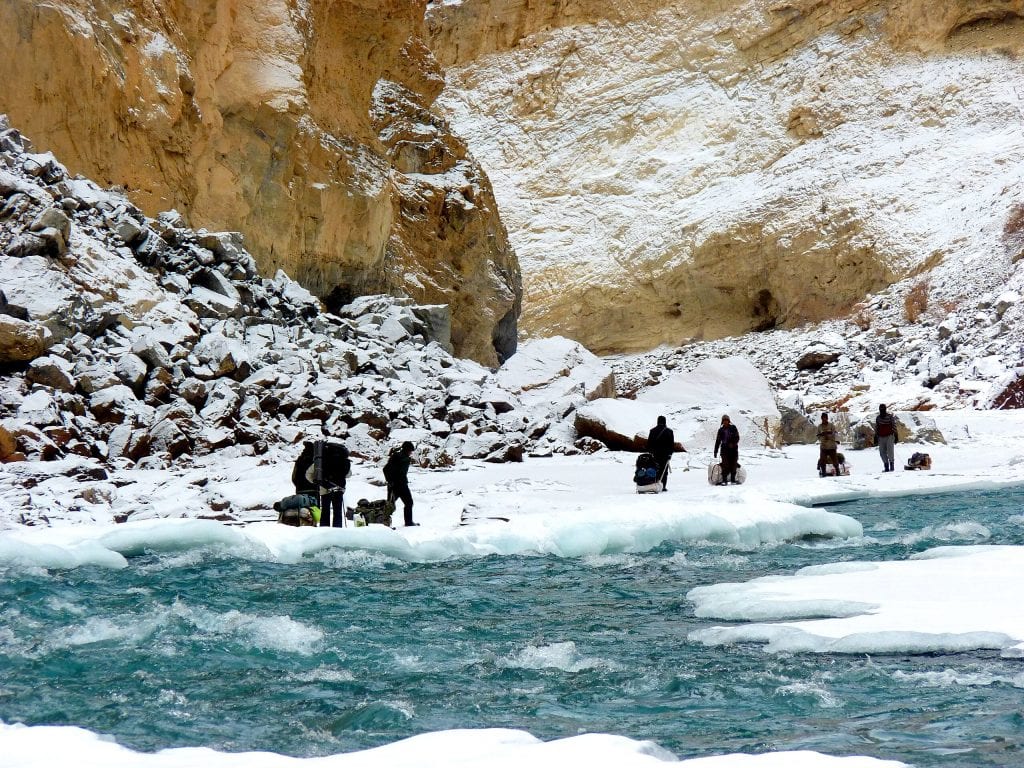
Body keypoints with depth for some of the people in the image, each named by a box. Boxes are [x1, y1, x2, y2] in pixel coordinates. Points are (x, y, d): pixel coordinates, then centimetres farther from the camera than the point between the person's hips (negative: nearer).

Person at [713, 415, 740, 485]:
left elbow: (737, 438, 0)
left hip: (733, 448, 0)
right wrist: (715, 451, 11)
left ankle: (733, 479, 8)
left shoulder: (733, 428, 5)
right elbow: (718, 441, 13)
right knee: (725, 464, -12)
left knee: (733, 464, -1)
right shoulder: (721, 430, 10)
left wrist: (733, 443, -17)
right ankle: (724, 480, -13)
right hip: (724, 448, 0)